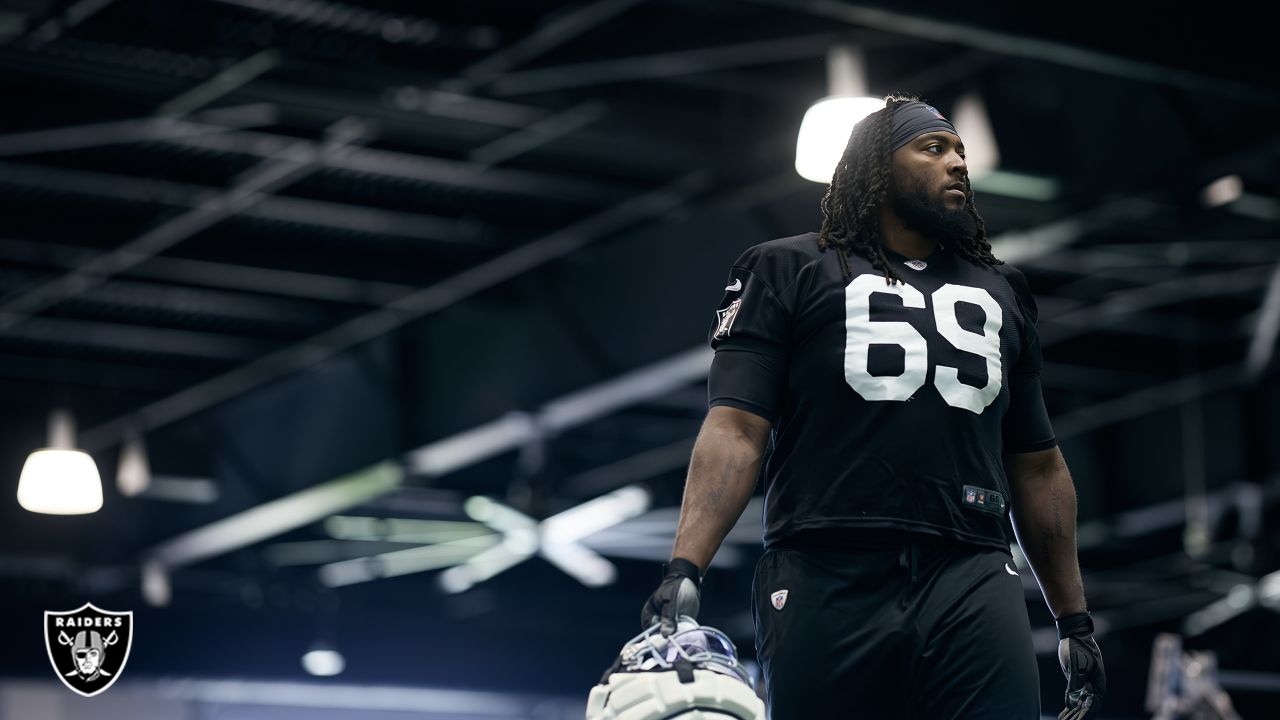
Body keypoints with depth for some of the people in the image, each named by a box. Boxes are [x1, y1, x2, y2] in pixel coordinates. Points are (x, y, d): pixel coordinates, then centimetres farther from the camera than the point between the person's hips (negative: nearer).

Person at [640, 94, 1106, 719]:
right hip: (829, 582, -3)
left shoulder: (1000, 293, 25)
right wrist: (684, 571, -16)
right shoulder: (791, 271, 10)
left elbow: (1037, 467, 25)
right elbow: (736, 429, -2)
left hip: (973, 583, 3)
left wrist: (1075, 620, 21)